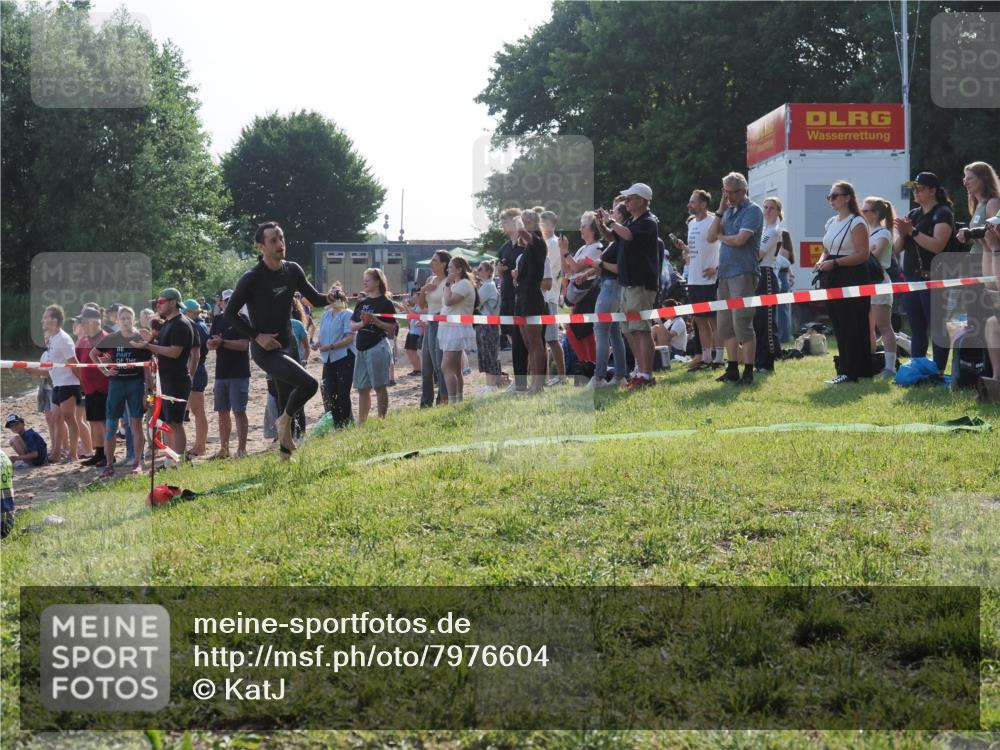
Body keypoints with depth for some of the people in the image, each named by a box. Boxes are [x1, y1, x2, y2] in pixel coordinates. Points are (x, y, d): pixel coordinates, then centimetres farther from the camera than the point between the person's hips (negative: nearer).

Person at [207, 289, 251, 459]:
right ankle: (224, 449, 17)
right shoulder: (218, 320, 13)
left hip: (239, 373, -6)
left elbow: (244, 344, -16)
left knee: (239, 411, -7)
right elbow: (209, 344, 10)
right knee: (222, 412, 9)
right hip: (221, 373, 6)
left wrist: (222, 342, -17)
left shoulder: (242, 319, -5)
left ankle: (241, 449, -5)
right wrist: (214, 343, -13)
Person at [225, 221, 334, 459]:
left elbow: (314, 297, 10)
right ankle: (284, 421, 1)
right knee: (309, 383, -23)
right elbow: (230, 313, -9)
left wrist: (330, 298, -12)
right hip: (265, 350, -7)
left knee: (288, 400, 12)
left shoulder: (292, 270, 3)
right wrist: (256, 336, -16)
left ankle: (285, 453, 25)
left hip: (287, 346, 7)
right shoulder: (252, 278, -15)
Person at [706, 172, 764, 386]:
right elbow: (711, 236, 10)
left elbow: (740, 239, -18)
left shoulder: (752, 210, -6)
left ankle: (748, 372, -7)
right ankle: (732, 370, 15)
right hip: (725, 273, 8)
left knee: (742, 323, -10)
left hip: (743, 273, -8)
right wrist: (720, 211, 2)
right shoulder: (729, 211, 17)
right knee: (725, 325, 8)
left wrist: (721, 237, 1)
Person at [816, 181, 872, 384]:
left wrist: (834, 263, -21)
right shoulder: (831, 223, 17)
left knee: (851, 327, -6)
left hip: (852, 278, -9)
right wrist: (822, 261, 1)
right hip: (833, 279, 9)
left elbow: (862, 255, -16)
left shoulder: (857, 223, -9)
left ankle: (848, 372, -5)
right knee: (838, 326, 8)